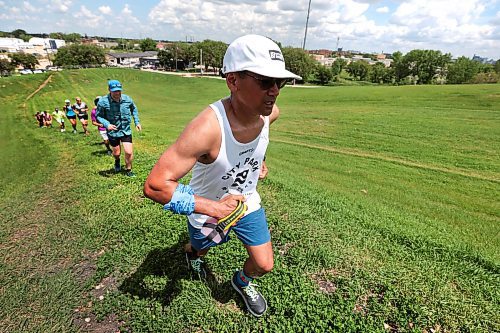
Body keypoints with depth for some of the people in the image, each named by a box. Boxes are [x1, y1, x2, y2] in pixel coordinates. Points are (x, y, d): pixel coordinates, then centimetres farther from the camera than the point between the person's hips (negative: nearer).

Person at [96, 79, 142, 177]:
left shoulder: (127, 99, -8)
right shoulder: (103, 101, -17)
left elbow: (134, 109, 12)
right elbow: (98, 116, -8)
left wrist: (137, 122, 6)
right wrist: (107, 124, -25)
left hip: (126, 130, 1)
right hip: (113, 132, -1)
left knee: (129, 152, -5)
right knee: (117, 153, 16)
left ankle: (128, 170, 21)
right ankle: (117, 161, 54)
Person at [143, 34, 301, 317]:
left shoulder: (270, 112, -20)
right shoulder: (207, 127, -41)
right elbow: (155, 186, -40)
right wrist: (211, 207, -40)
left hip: (248, 203, 4)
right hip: (208, 209, -3)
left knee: (264, 265, 10)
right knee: (201, 248, 29)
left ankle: (242, 282, 48)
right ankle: (192, 254, 70)